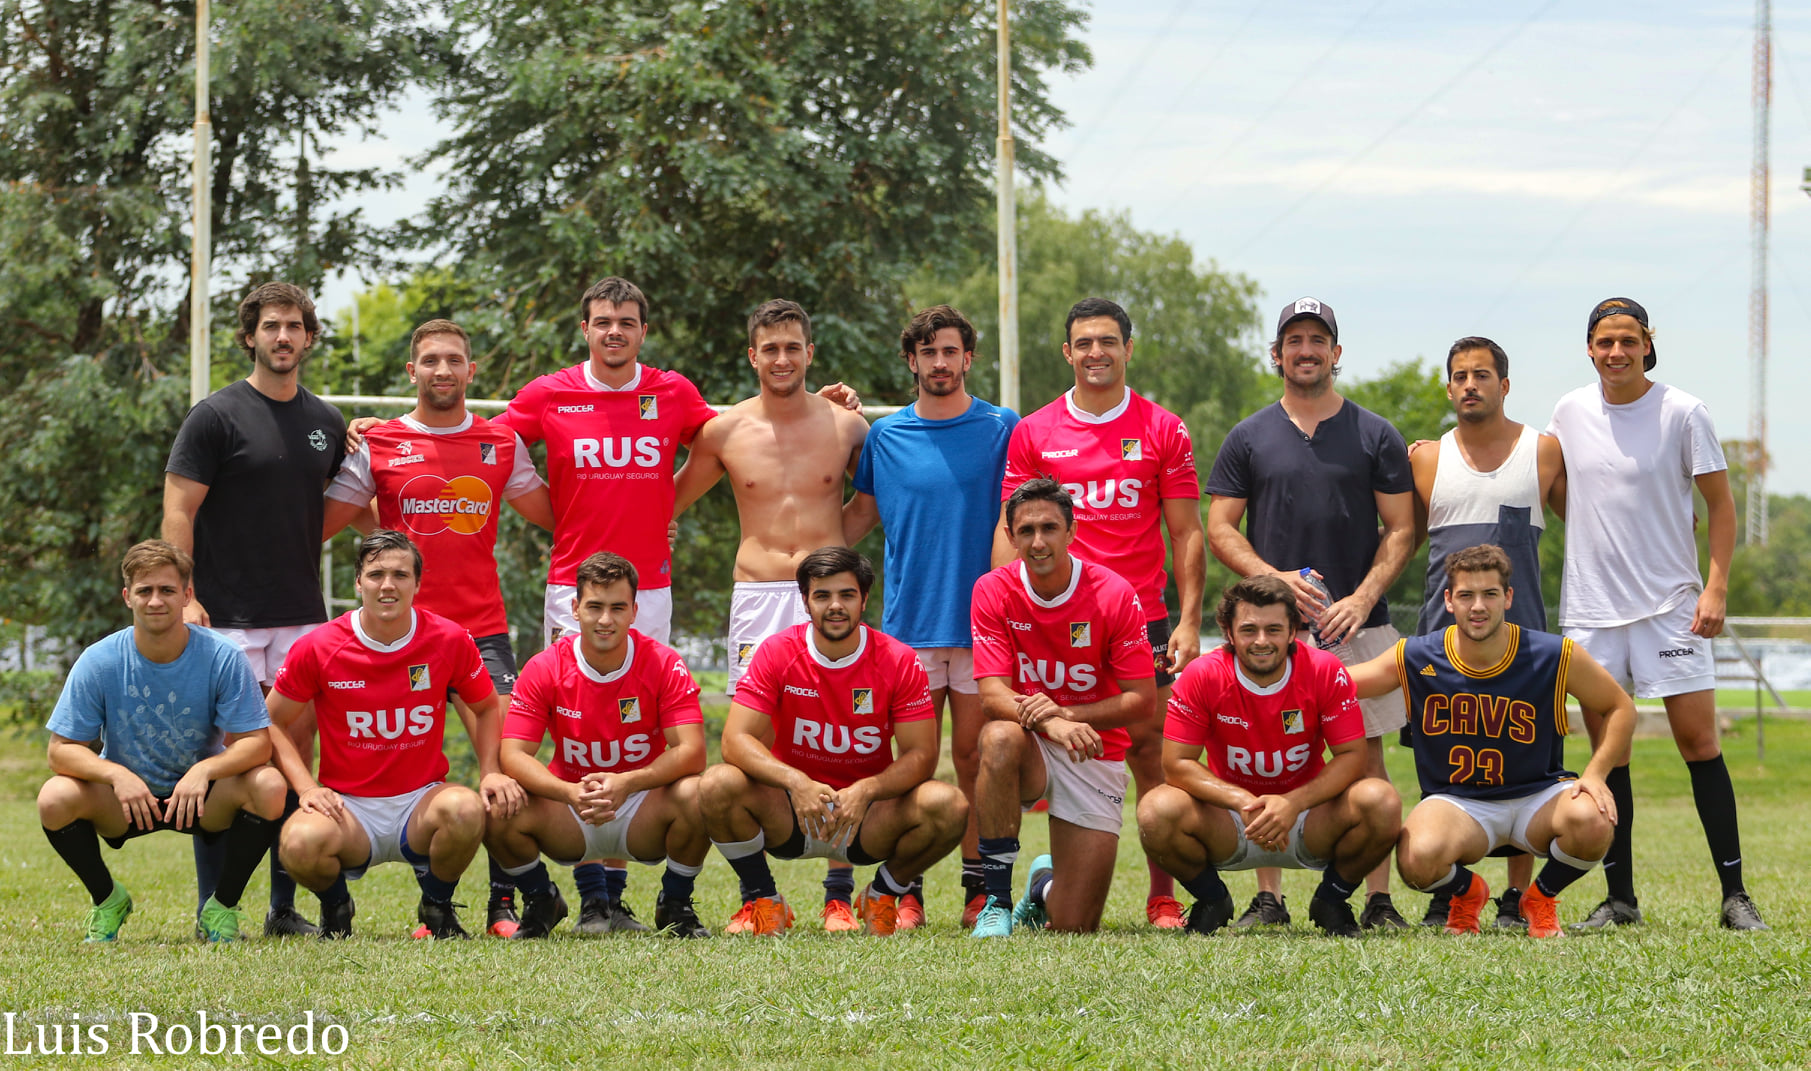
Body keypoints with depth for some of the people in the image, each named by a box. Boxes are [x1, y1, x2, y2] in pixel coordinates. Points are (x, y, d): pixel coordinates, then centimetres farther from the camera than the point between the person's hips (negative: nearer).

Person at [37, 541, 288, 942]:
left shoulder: (222, 657, -15)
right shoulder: (99, 662, -14)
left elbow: (256, 742, -17)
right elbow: (61, 750, -12)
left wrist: (205, 770, -37)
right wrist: (116, 774, -32)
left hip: (202, 797, 0)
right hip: (124, 800, 0)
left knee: (269, 786, -30)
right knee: (55, 798, -29)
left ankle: (223, 906, -5)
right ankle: (106, 898, 2)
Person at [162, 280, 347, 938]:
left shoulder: (328, 424, 13)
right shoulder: (216, 416, -4)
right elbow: (178, 512, -7)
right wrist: (184, 598, -16)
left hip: (304, 617, 5)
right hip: (230, 617, -5)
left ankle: (284, 909, 13)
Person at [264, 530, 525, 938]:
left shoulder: (450, 640, -4)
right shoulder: (317, 648, -8)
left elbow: (487, 708, 13)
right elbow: (272, 723, 4)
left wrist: (490, 772, -4)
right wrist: (306, 788, -11)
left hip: (421, 800, 1)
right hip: (347, 805, -1)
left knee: (466, 809, -34)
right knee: (301, 842, -35)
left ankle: (437, 906, -1)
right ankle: (336, 905, 5)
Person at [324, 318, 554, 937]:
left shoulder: (501, 444, 11)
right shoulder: (377, 446, 6)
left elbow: (552, 515, 20)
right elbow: (323, 524, 10)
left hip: (483, 626, 1)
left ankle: (503, 902, -6)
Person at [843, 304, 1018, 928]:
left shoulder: (1001, 429, 3)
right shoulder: (885, 435, 9)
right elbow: (860, 513, 19)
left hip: (981, 621, -1)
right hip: (909, 622, 1)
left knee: (974, 756, 1)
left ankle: (980, 888, 8)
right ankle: (907, 891, 6)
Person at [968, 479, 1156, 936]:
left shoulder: (1115, 594, -13)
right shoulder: (993, 591, -10)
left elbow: (1142, 700, -11)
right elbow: (992, 695, -16)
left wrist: (1068, 715, -27)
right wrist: (1049, 723, -37)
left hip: (1094, 756, 0)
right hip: (1030, 749, 0)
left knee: (1074, 925, -8)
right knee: (1001, 737, -39)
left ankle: (1045, 885, 34)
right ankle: (996, 899, -25)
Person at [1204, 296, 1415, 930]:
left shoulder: (1376, 436, 8)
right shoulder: (1249, 438, 10)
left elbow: (1400, 529, 5)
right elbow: (1221, 528, 7)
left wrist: (1363, 598, -9)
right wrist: (1275, 579, -9)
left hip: (1357, 622, -1)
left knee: (1365, 756, -2)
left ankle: (1378, 898, 0)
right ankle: (1268, 897, 4)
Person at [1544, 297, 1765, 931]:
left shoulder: (1683, 413, -4)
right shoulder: (1569, 414, 5)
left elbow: (1720, 504, -1)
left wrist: (1716, 587, -10)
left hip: (1671, 604, -3)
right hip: (1590, 609, 3)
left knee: (1699, 742, -6)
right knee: (1606, 752, 4)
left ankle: (1734, 895, -1)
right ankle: (1619, 897, 11)